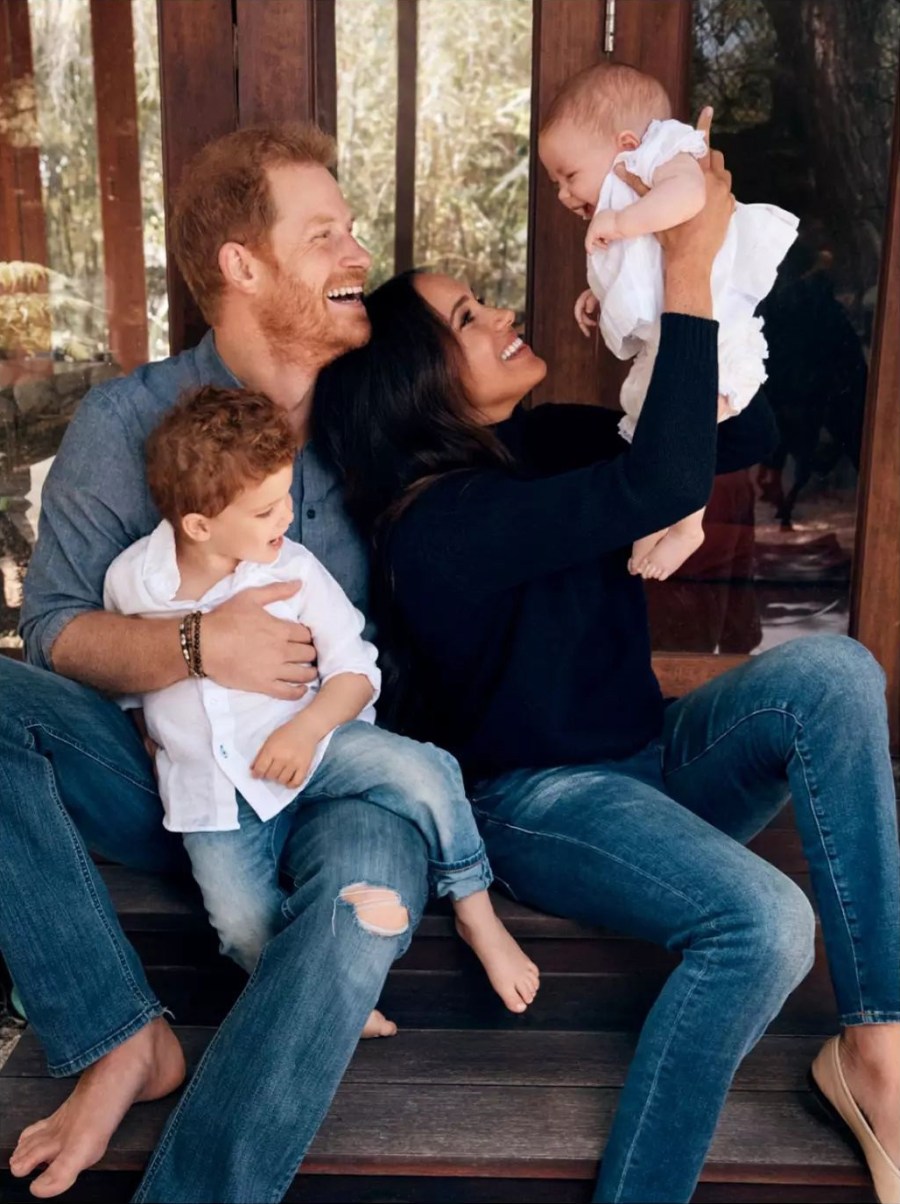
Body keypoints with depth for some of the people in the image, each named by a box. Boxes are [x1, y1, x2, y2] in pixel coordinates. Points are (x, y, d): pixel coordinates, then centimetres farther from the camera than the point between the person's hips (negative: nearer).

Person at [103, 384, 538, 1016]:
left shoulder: (294, 570, -11)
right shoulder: (130, 579, -7)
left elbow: (355, 668, -7)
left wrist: (305, 730, -22)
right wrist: (151, 736, 9)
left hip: (309, 744, 0)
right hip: (211, 787, 1)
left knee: (424, 770, -24)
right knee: (246, 927, -18)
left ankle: (477, 913, -4)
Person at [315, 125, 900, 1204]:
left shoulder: (543, 445, 4)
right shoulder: (441, 524, -21)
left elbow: (742, 436, 7)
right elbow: (666, 483, -32)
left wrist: (705, 266, -4)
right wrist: (686, 272, -26)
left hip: (652, 761, 8)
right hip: (537, 802, -7)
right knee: (762, 923, -33)